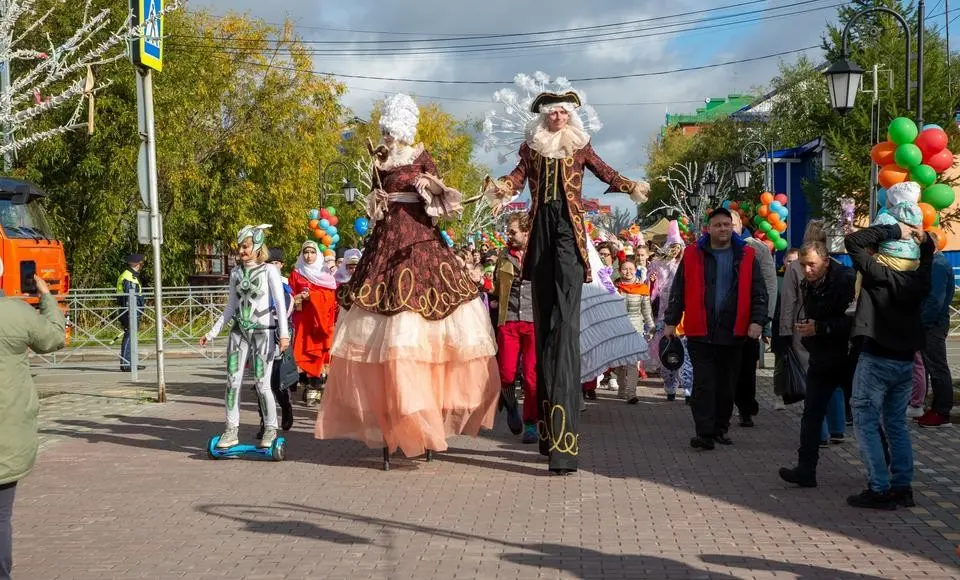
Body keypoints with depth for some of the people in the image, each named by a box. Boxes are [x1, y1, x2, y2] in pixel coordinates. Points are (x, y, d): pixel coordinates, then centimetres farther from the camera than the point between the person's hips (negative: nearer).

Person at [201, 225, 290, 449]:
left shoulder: (269, 271, -3)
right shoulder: (236, 272, 11)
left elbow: (280, 304, -8)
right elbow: (231, 307, 17)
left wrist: (284, 333, -19)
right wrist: (213, 332, 14)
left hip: (262, 332, -5)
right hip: (239, 331, 5)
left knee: (262, 383, -5)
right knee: (233, 380, 0)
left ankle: (270, 429, 9)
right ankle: (231, 430, 7)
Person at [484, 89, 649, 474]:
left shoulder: (580, 146, 12)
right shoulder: (532, 147, 16)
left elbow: (606, 172, 7)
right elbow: (518, 176, 4)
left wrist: (632, 188, -11)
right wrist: (497, 188, -17)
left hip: (569, 231, -3)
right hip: (541, 231, 3)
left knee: (565, 326, -15)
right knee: (544, 324, 4)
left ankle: (563, 441, -21)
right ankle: (549, 432, 11)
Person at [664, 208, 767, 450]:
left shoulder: (746, 256, 6)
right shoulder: (693, 255, 3)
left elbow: (758, 292, 5)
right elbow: (678, 292, 6)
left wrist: (757, 321, -7)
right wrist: (671, 322, 3)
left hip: (733, 333, 2)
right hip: (700, 333, -2)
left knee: (727, 385, 11)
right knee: (704, 384, -5)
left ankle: (720, 429, 23)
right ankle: (705, 433, -3)